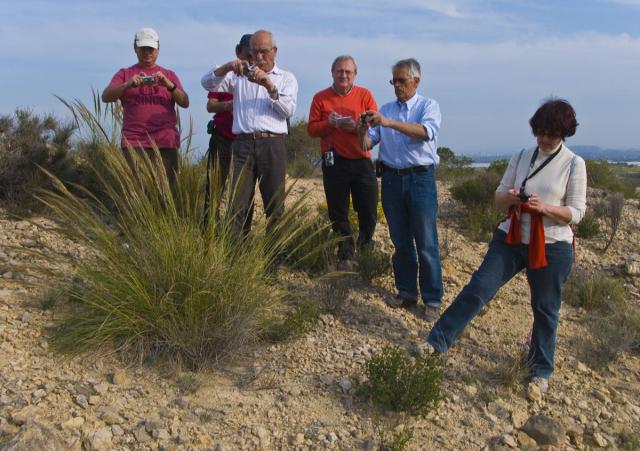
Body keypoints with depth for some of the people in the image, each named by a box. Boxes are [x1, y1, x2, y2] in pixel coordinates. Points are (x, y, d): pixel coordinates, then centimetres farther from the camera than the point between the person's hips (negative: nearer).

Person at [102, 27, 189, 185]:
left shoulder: (169, 75, 17)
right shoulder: (124, 74, 14)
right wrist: (129, 84, -18)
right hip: (134, 144, -1)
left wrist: (169, 85, -14)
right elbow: (106, 96, 0)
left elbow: (185, 103, 5)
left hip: (166, 144, 1)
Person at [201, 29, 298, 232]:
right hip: (243, 143, 1)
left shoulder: (286, 78, 16)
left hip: (272, 144, 0)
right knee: (238, 204, -5)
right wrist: (227, 67, -9)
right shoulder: (239, 75, 18)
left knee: (275, 203, 1)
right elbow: (207, 83, 6)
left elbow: (289, 109, 0)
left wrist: (270, 87, -12)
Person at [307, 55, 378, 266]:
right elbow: (312, 129, 1)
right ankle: (346, 256, 21)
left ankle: (365, 250, 28)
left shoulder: (365, 95, 6)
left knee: (369, 212, 5)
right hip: (334, 162, 0)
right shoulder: (321, 98, 5)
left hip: (362, 161, 1)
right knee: (338, 214, 6)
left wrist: (356, 126, -18)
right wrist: (330, 124, -16)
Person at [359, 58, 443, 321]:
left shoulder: (428, 106, 2)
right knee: (400, 242, 11)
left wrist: (389, 123, -29)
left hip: (420, 178, -4)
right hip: (391, 178, 4)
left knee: (426, 244, -2)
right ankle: (407, 293, 23)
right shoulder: (385, 109, 14)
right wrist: (363, 129, -14)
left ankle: (432, 300, 5)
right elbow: (368, 144, 8)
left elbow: (426, 132, -20)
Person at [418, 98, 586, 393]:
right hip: (511, 239, 3)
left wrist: (544, 207, -24)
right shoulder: (521, 157, 5)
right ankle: (438, 341, 2)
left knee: (545, 309, 8)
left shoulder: (574, 165, -5)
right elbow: (498, 199, 7)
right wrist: (508, 198, -17)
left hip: (552, 247, -2)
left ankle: (541, 371, 26)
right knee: (479, 287, -4)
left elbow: (576, 213, -6)